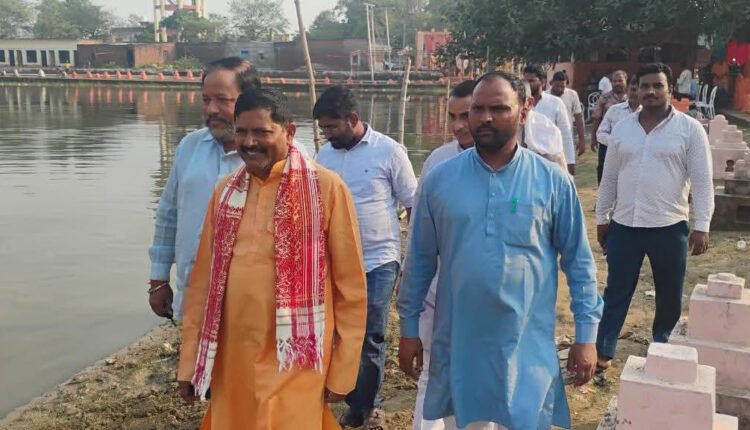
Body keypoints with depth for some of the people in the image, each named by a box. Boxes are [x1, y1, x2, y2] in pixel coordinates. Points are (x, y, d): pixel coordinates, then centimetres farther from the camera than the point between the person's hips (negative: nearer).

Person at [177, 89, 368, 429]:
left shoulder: (326, 187, -9)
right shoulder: (226, 190, 6)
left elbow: (350, 286, -6)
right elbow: (204, 279, 9)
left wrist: (342, 370, -4)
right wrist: (189, 361, 9)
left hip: (293, 365, -4)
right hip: (231, 360, 5)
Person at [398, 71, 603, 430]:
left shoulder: (554, 182, -5)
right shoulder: (439, 180, -2)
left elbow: (578, 261, 1)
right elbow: (420, 260, 4)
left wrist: (585, 334, -1)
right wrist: (409, 328, 6)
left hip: (527, 347, -1)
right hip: (458, 346, 1)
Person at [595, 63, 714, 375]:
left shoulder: (690, 129, -4)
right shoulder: (622, 128, 6)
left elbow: (702, 181, -5)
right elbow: (609, 178, 11)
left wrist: (701, 226, -10)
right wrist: (601, 218, 12)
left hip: (669, 227, -2)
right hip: (624, 225, 2)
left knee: (669, 295, 12)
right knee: (616, 291, 8)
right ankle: (603, 352, 16)